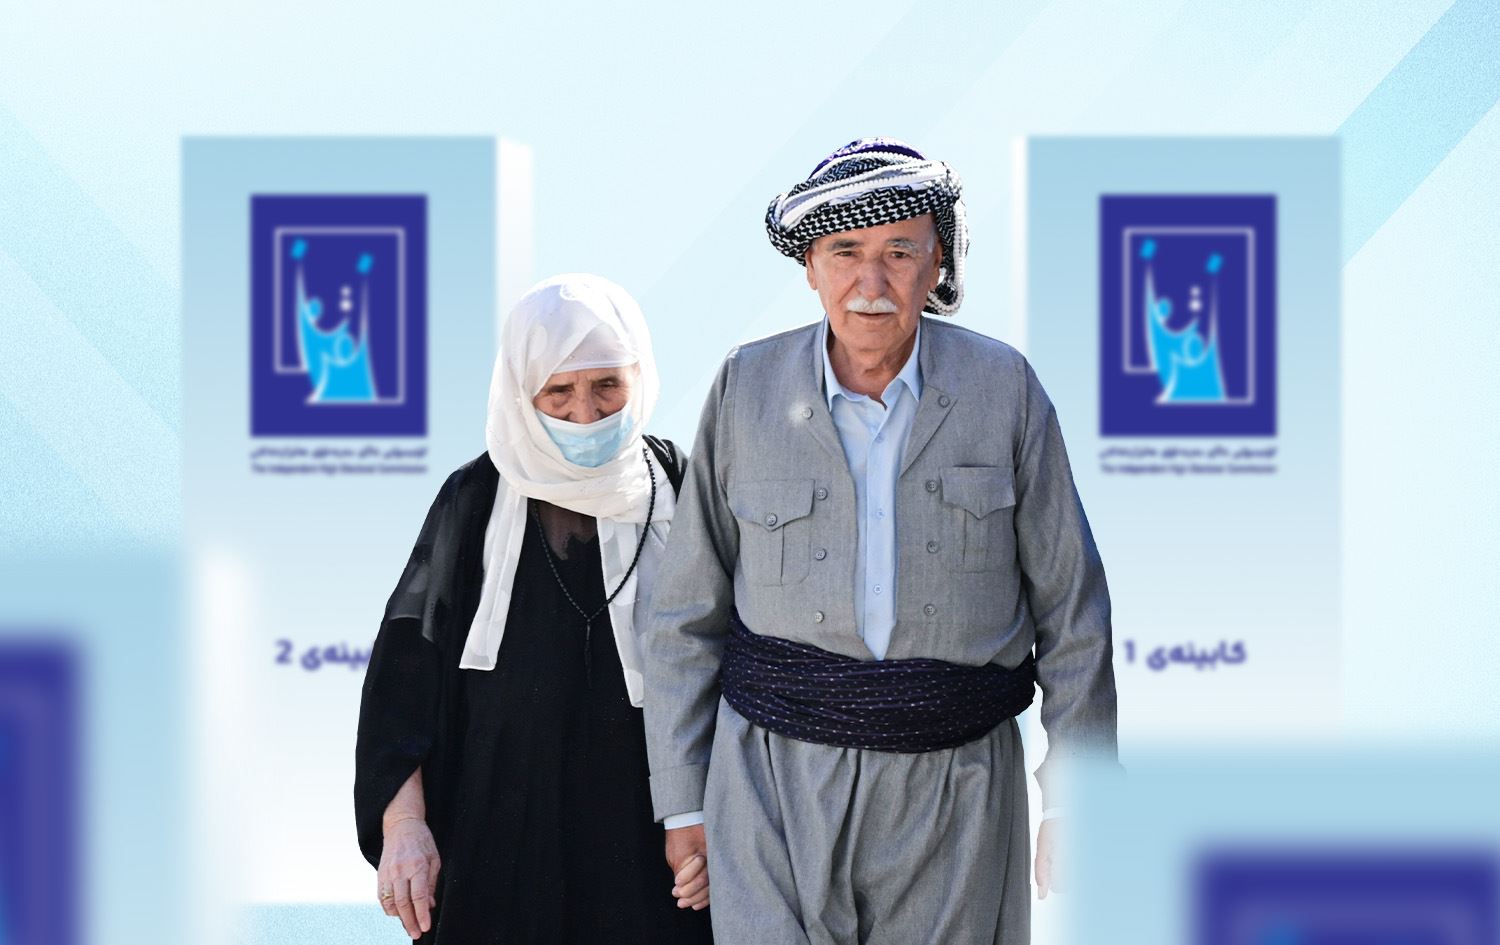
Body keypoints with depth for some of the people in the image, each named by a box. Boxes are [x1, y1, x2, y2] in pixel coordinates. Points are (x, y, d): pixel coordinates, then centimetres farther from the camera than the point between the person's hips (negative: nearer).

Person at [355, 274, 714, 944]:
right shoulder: (476, 501, -1)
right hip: (500, 841, 0)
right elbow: (407, 673, -1)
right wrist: (402, 823, -11)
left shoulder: (679, 495, -2)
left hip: (648, 836, 0)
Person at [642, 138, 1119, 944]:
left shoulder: (1003, 388, -1)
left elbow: (1070, 611, 5)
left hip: (952, 788, 0)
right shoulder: (748, 387, 1)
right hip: (776, 781, 0)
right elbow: (688, 613, 7)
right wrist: (681, 800, 5)